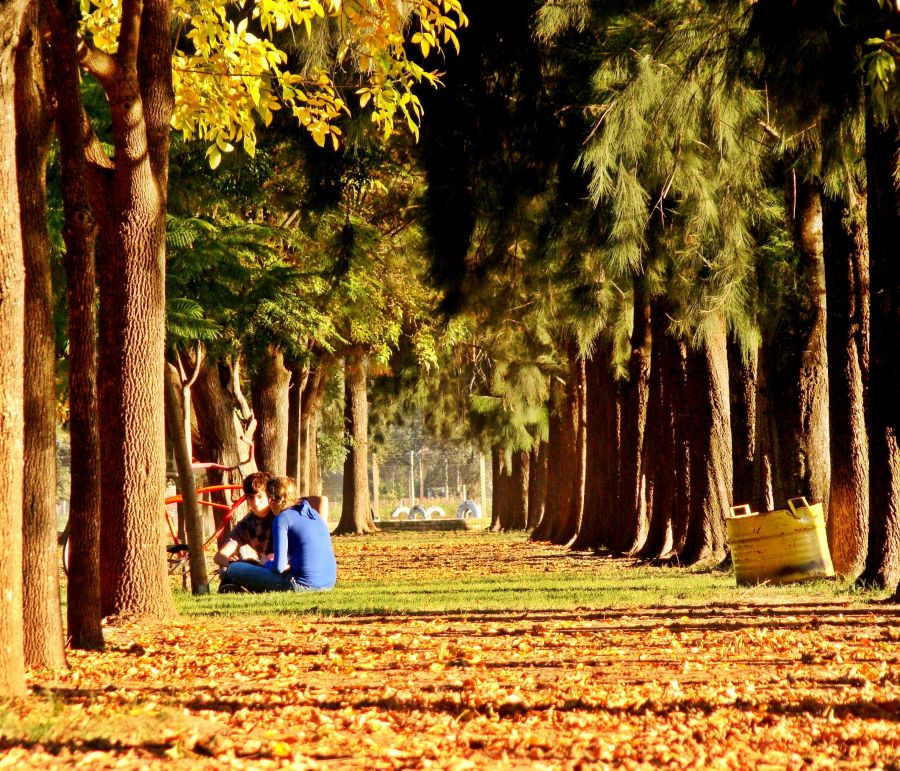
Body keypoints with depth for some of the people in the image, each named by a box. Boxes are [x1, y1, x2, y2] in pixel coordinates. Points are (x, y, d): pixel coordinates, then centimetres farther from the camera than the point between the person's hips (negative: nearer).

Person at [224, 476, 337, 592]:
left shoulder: (283, 518, -6)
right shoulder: (313, 513, 15)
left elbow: (279, 566, -12)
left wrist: (266, 564, 11)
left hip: (302, 585, -8)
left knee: (234, 569, -2)